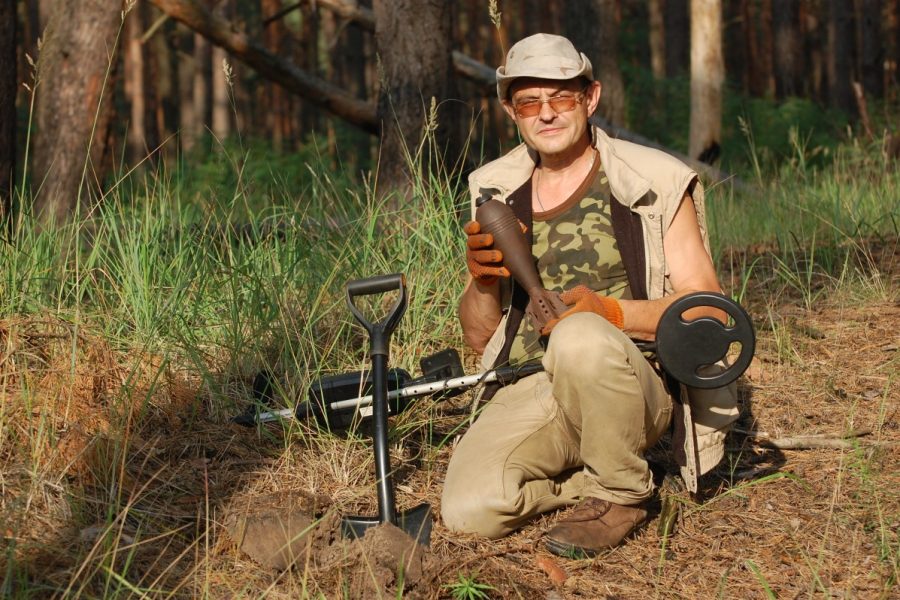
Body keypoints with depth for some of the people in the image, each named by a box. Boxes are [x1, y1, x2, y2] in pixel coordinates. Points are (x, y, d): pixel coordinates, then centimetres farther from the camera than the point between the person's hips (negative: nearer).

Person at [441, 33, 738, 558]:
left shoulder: (654, 183, -2)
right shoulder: (498, 192, 10)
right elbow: (479, 336, 13)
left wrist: (612, 311, -21)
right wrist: (482, 282, -9)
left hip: (636, 386, -4)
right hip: (530, 391, 4)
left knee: (578, 336, -38)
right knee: (470, 510, -24)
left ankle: (623, 492, -13)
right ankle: (593, 477, 5)